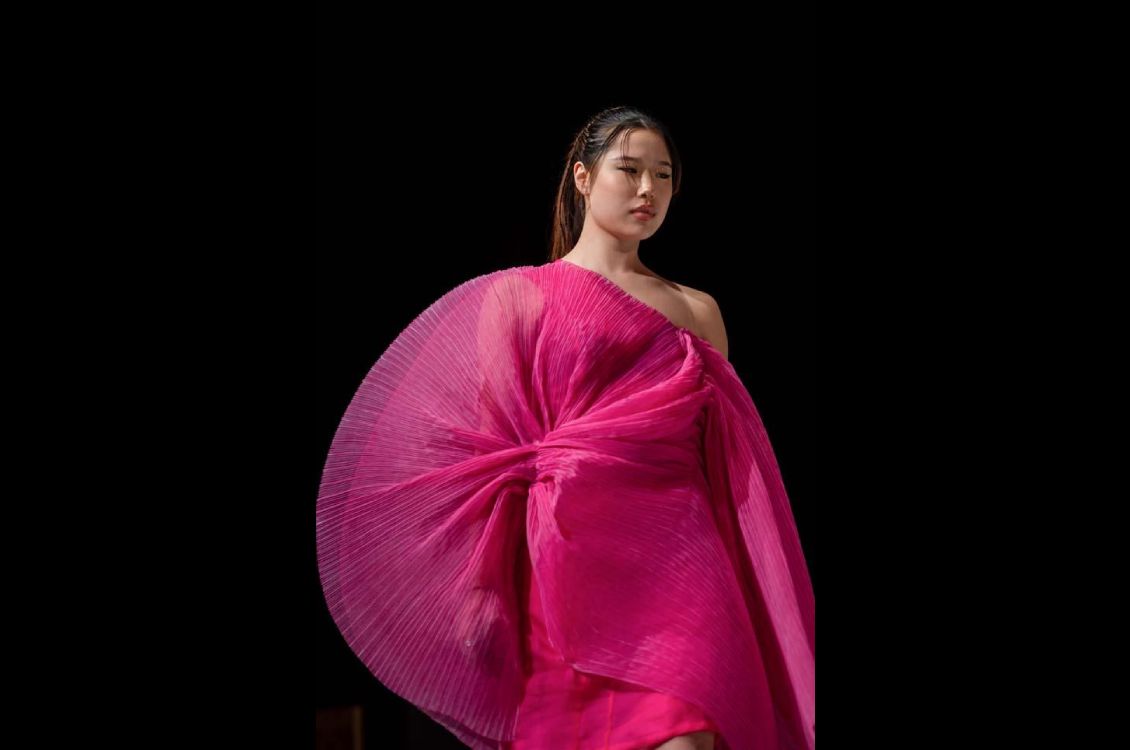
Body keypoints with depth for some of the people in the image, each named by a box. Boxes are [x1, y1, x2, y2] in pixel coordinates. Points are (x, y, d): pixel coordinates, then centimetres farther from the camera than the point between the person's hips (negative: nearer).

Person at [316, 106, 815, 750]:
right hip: (570, 549, -1)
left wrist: (739, 584, 10)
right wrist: (481, 588, -2)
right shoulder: (519, 294, 12)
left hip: (678, 551, 2)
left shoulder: (699, 311, 20)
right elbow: (491, 451, 6)